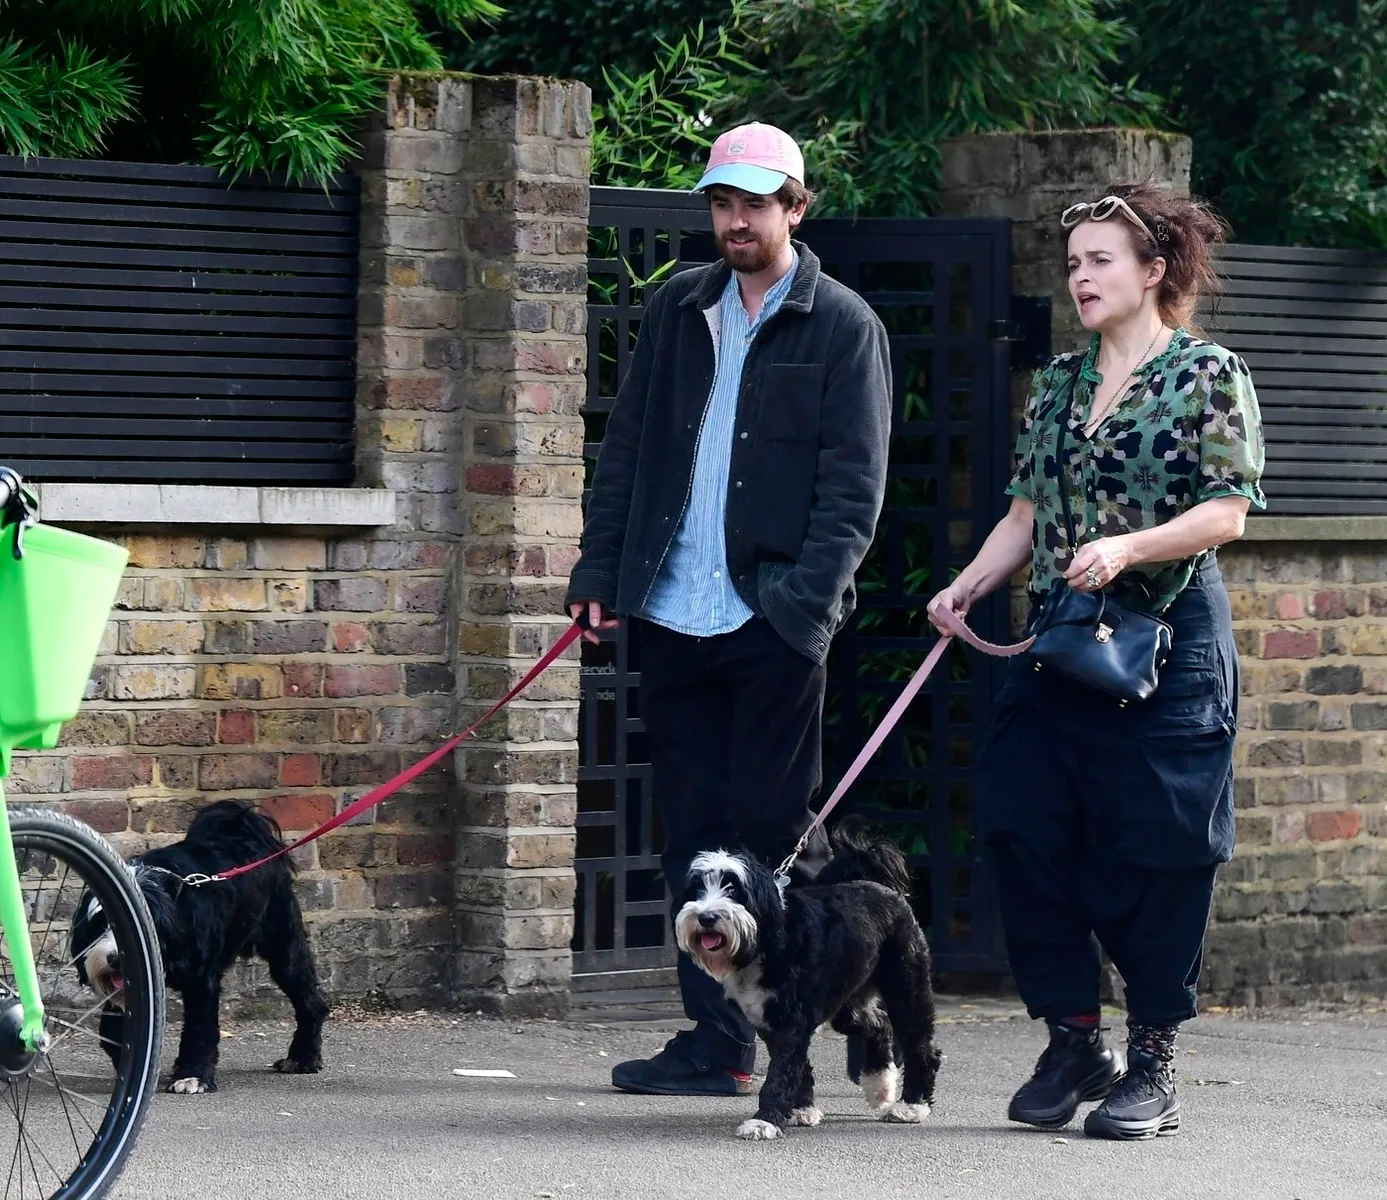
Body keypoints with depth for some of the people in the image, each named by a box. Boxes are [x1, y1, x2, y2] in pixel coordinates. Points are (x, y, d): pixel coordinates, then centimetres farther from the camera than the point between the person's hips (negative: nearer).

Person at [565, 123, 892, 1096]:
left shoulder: (841, 326, 0)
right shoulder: (679, 311, 15)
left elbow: (854, 484, -5)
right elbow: (626, 449, 16)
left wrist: (806, 599, -16)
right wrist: (600, 569, 7)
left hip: (773, 616, -5)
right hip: (674, 611, 5)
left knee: (773, 830, -5)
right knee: (693, 833, 5)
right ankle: (717, 1041, 8)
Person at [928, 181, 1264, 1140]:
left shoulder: (1208, 374, -3)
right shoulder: (1060, 385, 14)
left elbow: (1227, 512, -10)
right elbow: (1028, 512, 16)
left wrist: (1127, 549, -23)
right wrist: (968, 585, 1)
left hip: (1167, 642, -6)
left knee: (1156, 855, -3)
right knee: (1027, 837, 0)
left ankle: (1153, 1068, 6)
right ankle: (1075, 1043, 13)